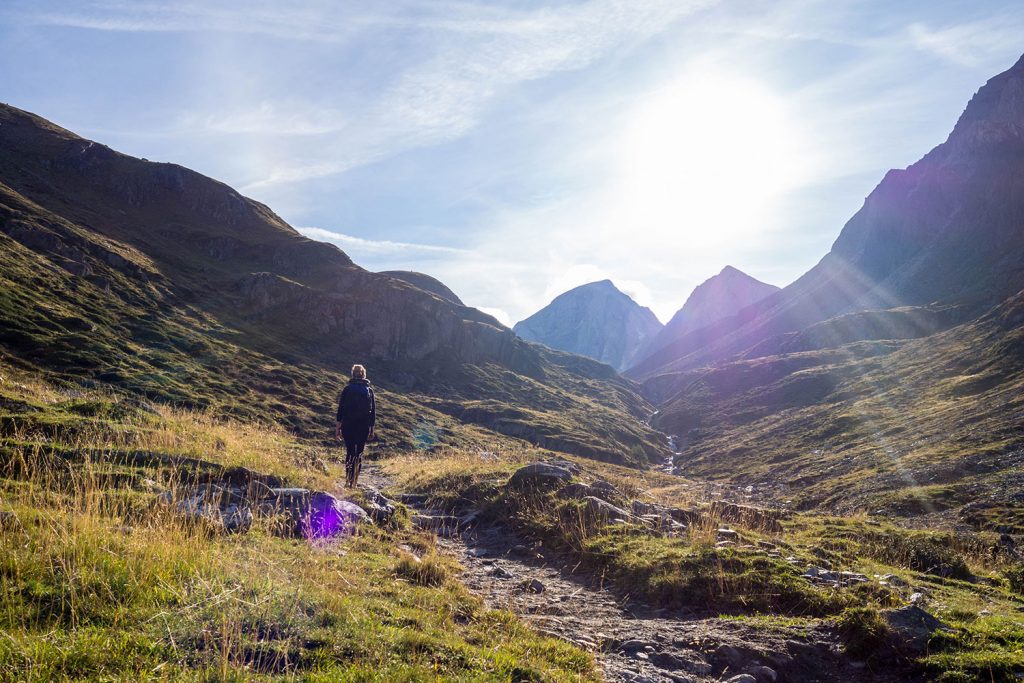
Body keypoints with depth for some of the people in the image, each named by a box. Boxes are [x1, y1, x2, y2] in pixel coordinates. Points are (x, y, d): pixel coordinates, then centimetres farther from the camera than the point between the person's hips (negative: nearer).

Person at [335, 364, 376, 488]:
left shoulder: (347, 389, 0)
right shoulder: (369, 390, 3)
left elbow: (340, 409, -2)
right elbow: (373, 411, 4)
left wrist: (338, 427, 3)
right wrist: (371, 430, 10)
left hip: (348, 425, 0)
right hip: (364, 426, 0)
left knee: (350, 452, 10)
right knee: (359, 453, 8)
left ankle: (348, 480, 6)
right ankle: (354, 481, 3)